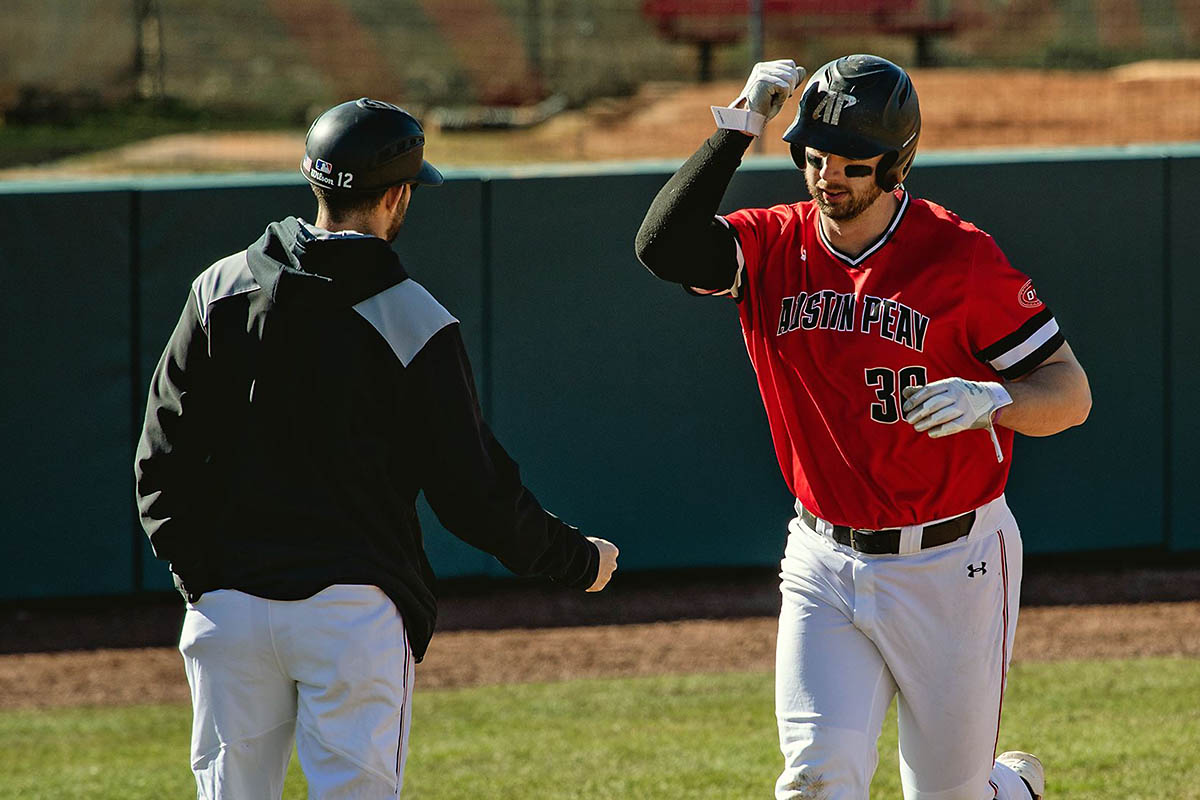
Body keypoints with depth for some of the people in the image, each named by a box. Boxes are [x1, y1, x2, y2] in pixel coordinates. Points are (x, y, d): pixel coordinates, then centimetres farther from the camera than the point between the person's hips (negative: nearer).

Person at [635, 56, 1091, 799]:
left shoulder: (961, 257, -12)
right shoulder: (771, 246, -2)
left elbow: (1071, 393, -11)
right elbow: (664, 246, -22)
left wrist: (992, 400, -31)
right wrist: (737, 127, -20)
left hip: (950, 567, -2)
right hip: (826, 568, 3)